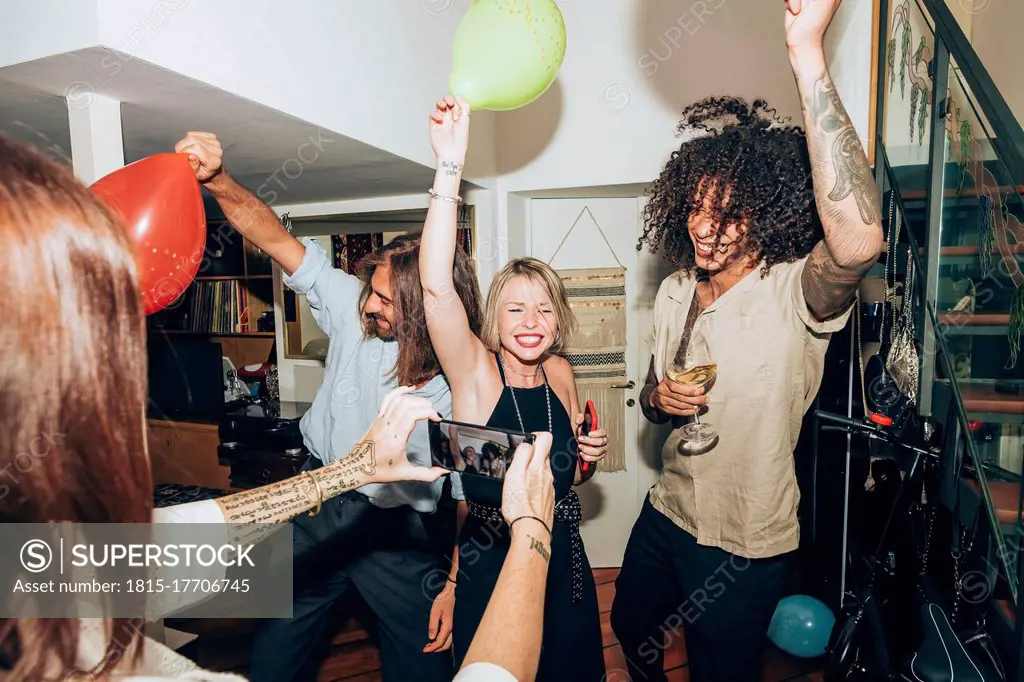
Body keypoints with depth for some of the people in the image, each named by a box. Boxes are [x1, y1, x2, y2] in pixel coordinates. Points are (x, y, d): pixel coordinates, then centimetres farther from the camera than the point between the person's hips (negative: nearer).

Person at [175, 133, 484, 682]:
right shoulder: (354, 308, -14)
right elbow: (277, 239, -14)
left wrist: (455, 586, -8)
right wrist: (217, 180, -29)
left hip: (398, 530, -2)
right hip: (319, 502, 3)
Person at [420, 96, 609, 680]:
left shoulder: (560, 374, -3)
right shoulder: (476, 373, -16)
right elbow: (436, 285, -35)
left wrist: (589, 455, -9)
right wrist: (450, 167, -40)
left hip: (563, 561, 4)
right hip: (490, 567, -4)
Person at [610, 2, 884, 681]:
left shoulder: (795, 294, -24)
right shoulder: (675, 292, -3)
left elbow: (859, 240, -48)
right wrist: (657, 399, -16)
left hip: (744, 547, -6)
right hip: (666, 514, 7)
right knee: (631, 627, 29)